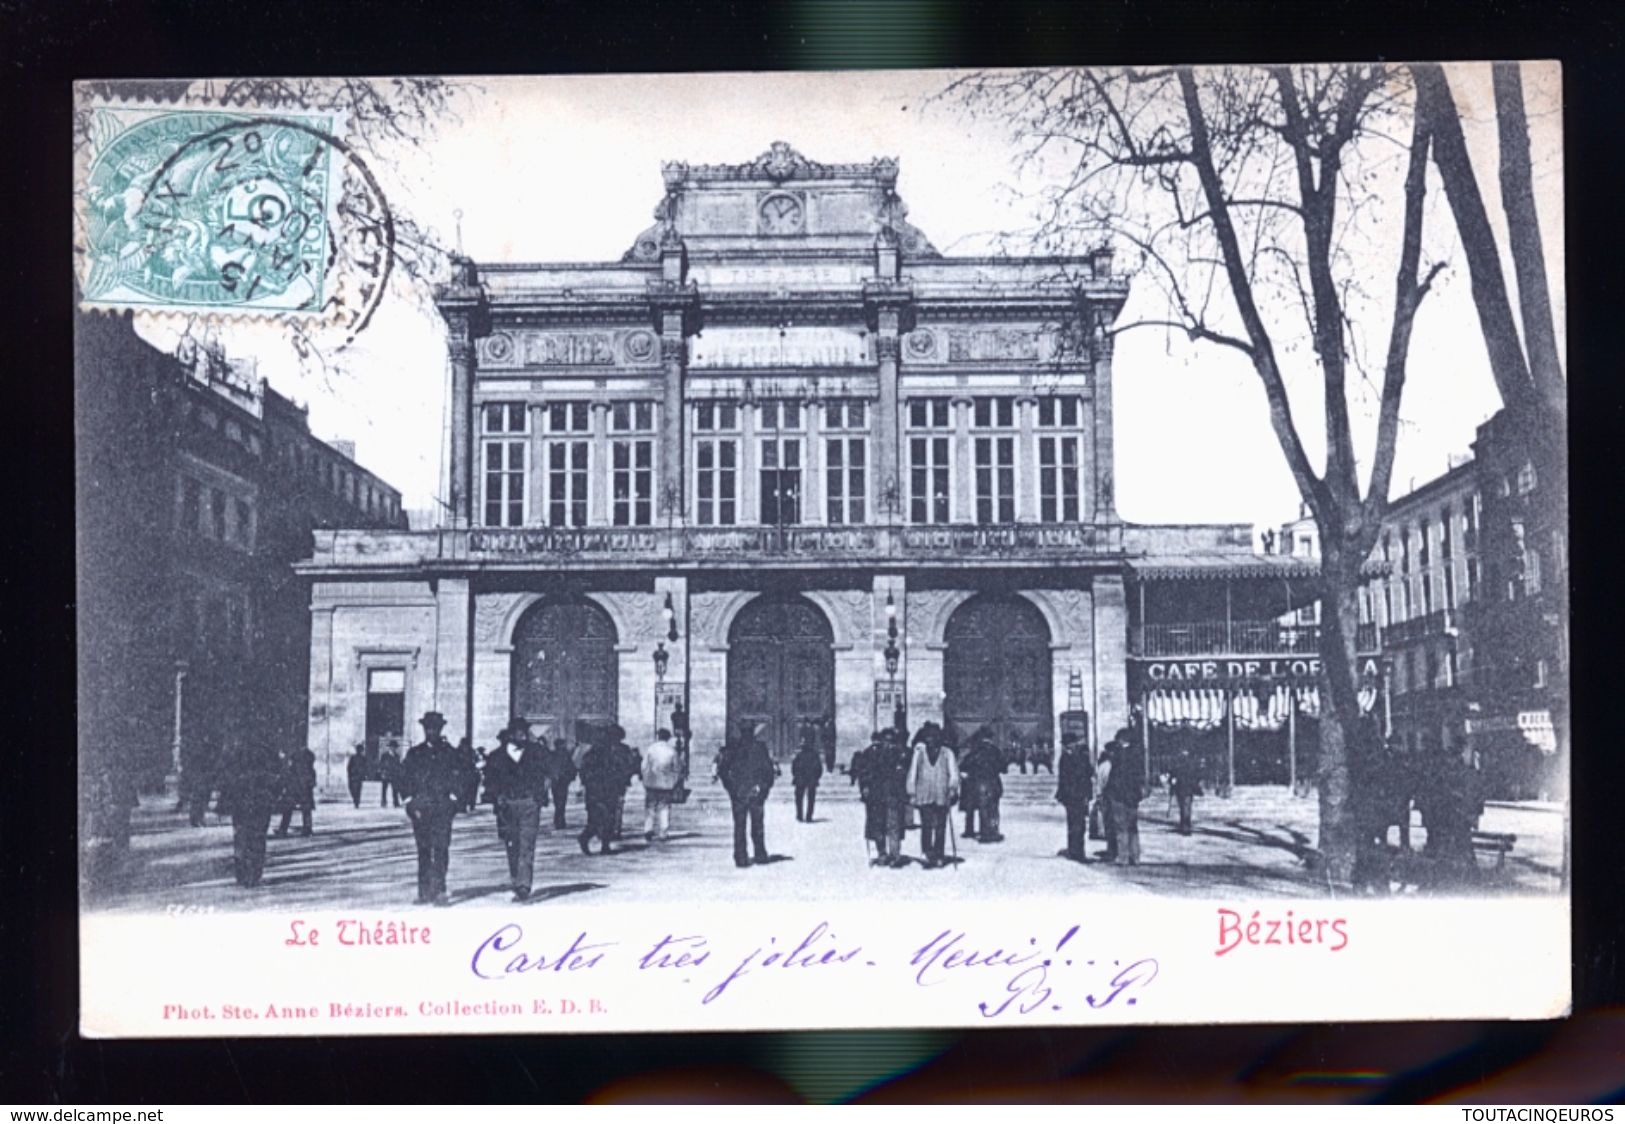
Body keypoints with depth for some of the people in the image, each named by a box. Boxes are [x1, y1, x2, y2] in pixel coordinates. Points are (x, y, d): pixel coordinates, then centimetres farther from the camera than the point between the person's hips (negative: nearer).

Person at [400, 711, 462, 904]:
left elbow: (457, 778, 8)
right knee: (423, 850, 4)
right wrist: (411, 802, -1)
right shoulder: (414, 754, 12)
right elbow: (405, 779, 10)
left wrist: (452, 800, -3)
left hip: (443, 807, -2)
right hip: (420, 808, 2)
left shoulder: (449, 753, 10)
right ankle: (424, 891, 8)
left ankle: (438, 889, -15)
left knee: (441, 848, -12)